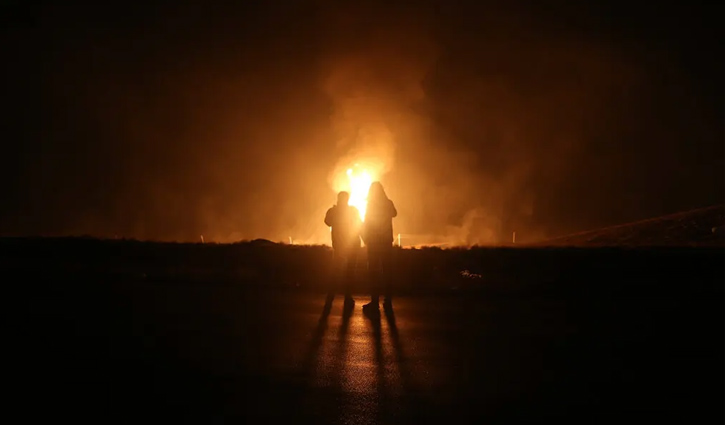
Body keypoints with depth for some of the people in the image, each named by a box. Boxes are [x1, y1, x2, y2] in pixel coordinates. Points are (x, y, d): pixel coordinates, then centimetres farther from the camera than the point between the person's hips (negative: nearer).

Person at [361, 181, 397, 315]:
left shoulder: (370, 205, -9)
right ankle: (388, 302, 8)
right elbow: (394, 213, 27)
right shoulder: (388, 203, 4)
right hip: (386, 241, 4)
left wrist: (365, 239, 1)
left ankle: (375, 303, -8)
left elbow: (366, 224, -12)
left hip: (374, 242, -4)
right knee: (387, 271, 8)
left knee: (374, 271, -3)